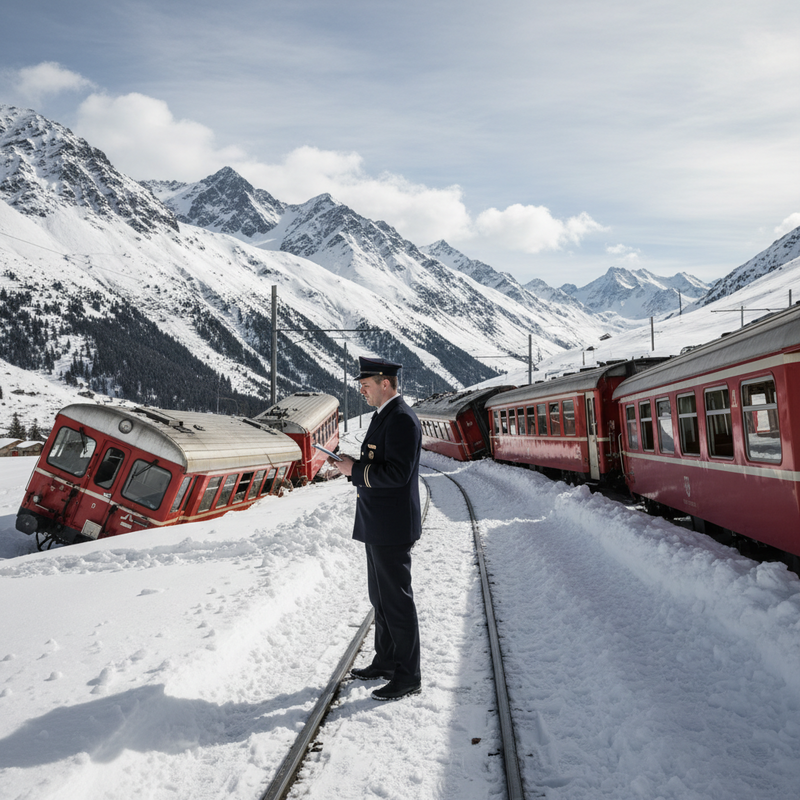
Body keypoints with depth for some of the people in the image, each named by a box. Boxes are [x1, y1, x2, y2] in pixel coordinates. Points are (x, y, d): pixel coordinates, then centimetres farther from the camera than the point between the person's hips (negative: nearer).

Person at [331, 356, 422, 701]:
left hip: (392, 526, -11)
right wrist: (354, 463, 5)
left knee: (397, 600, -1)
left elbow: (397, 473, -26)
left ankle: (408, 676, 10)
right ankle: (385, 662, 33)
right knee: (380, 597, 19)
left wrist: (355, 470, -19)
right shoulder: (383, 416, 14)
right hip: (378, 524, 11)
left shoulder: (402, 420, -19)